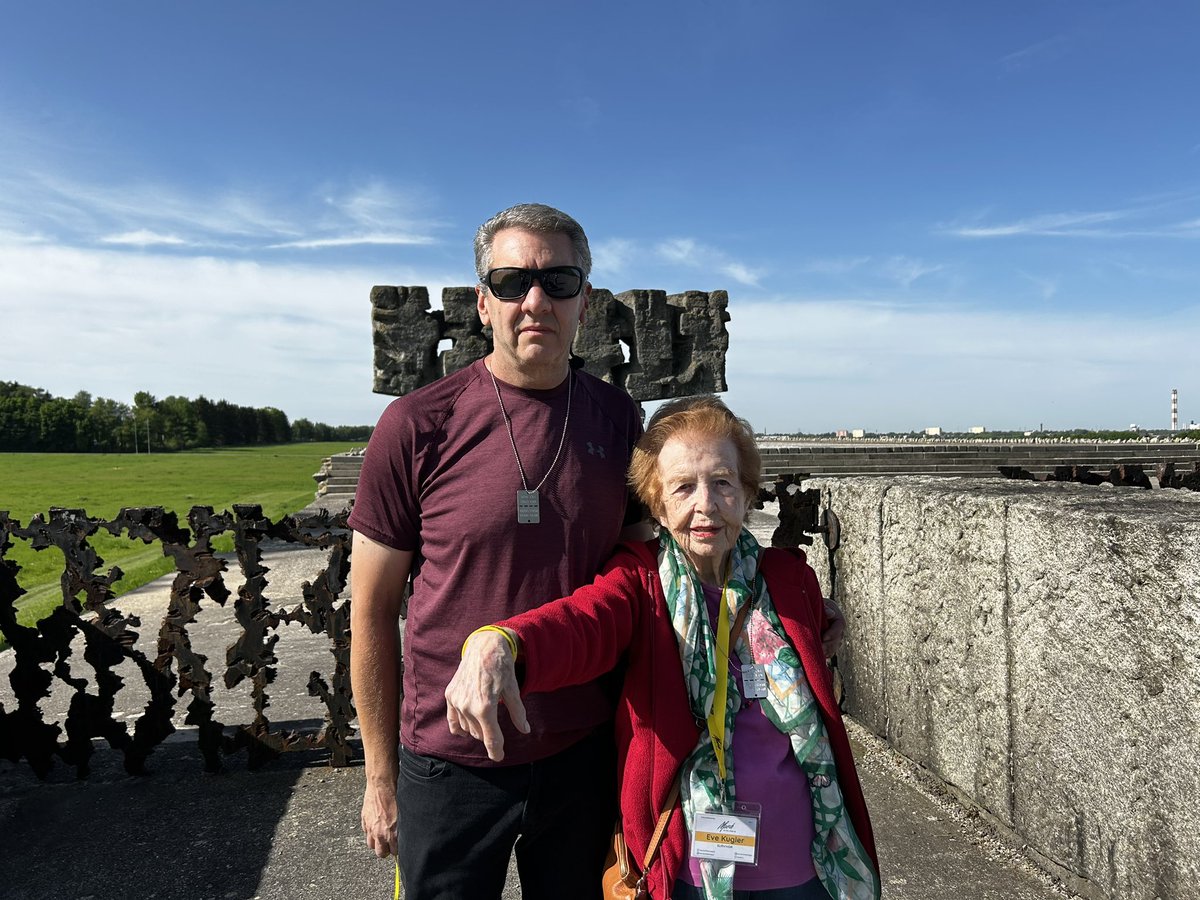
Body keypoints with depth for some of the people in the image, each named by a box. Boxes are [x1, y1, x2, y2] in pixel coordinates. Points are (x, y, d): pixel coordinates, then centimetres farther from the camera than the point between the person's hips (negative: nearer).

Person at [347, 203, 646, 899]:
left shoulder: (618, 418, -3)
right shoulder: (418, 426, -12)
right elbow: (372, 612, -5)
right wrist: (382, 777, -1)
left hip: (584, 756, 3)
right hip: (450, 762, -2)